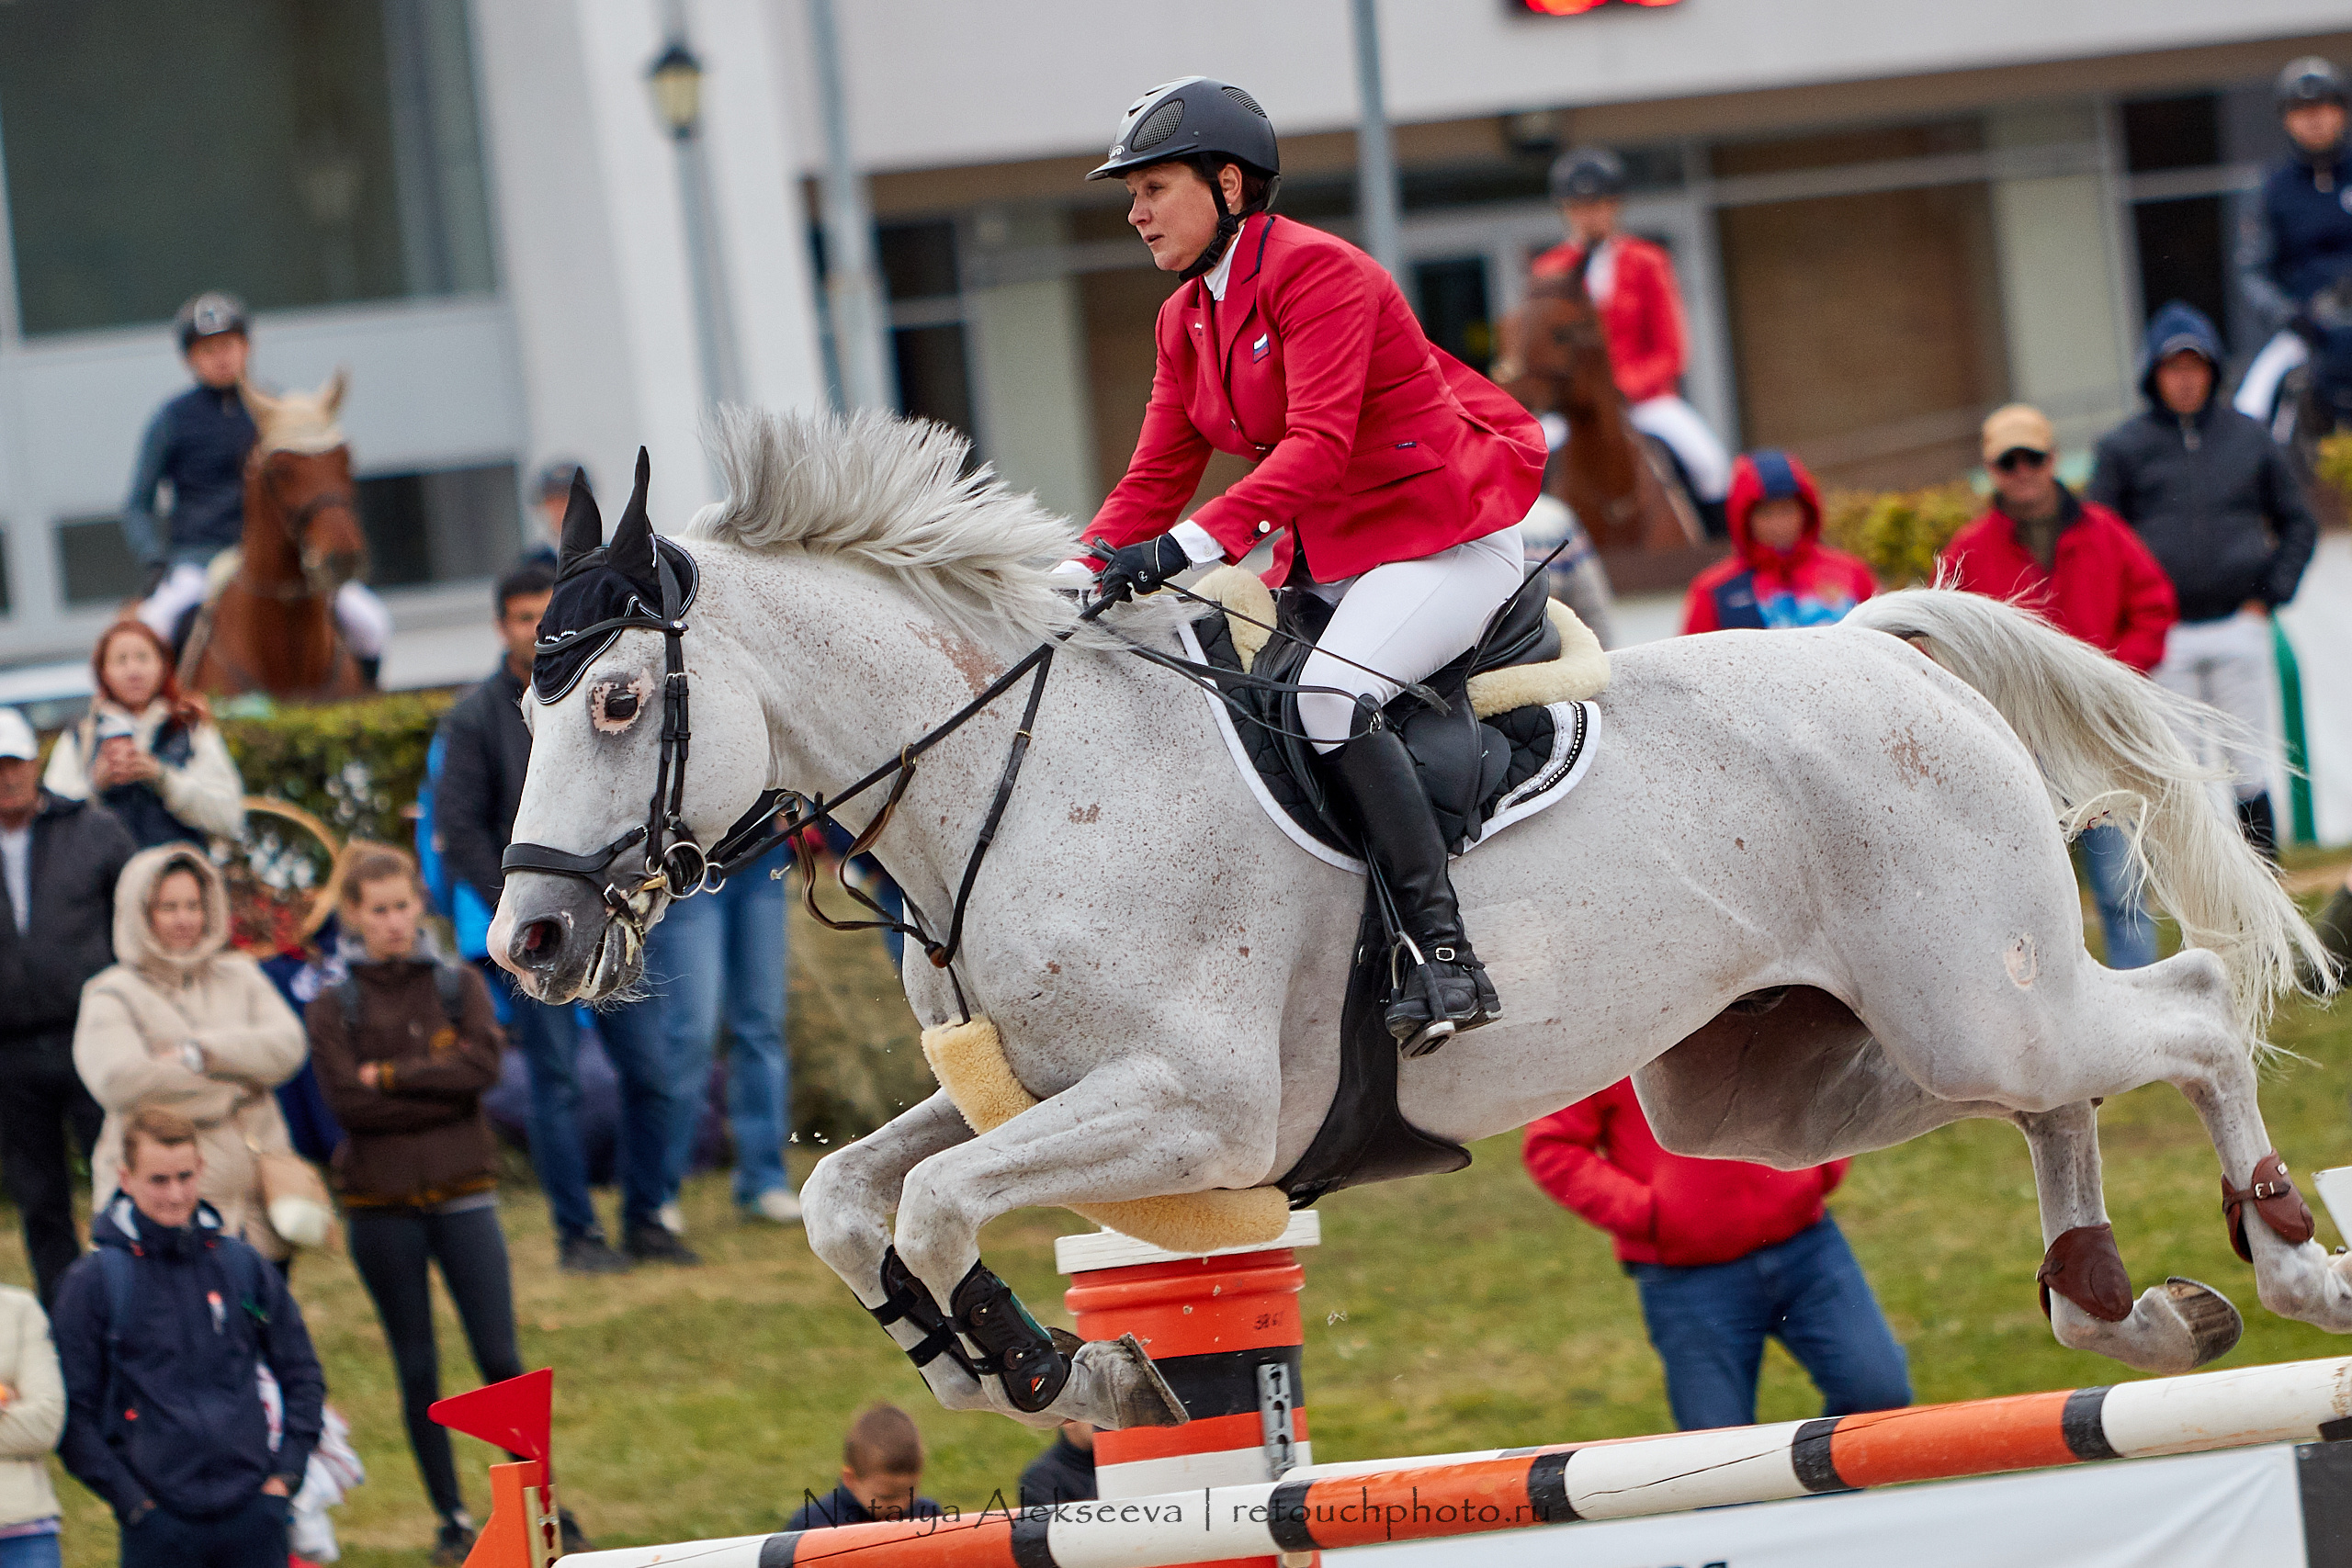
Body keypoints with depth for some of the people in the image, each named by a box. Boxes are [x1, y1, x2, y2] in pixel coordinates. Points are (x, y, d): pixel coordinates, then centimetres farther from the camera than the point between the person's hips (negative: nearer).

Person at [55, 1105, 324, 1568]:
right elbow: (73, 1413, -2)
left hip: (253, 1513, 3)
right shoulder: (93, 1282, -1)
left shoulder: (243, 1266, 9)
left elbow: (302, 1374, 16)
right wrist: (130, 1500, -9)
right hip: (159, 1525, -3)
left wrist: (286, 1473, 4)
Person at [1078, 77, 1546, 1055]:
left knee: (1329, 696, -31)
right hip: (1325, 559, 10)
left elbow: (1318, 444, -29)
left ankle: (1445, 957, -31)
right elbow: (1157, 478, 9)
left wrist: (1193, 544, -39)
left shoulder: (1318, 273, -17)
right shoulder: (1187, 319, 10)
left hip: (1447, 540, -10)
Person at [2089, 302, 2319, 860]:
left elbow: (2299, 525, 16)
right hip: (2166, 640, -1)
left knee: (2250, 772, 1)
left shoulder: (2249, 438, 9)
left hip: (2239, 629, 1)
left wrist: (2269, 596, 4)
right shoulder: (2123, 448, 4)